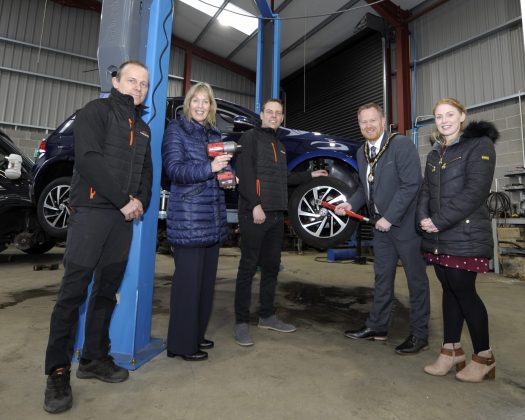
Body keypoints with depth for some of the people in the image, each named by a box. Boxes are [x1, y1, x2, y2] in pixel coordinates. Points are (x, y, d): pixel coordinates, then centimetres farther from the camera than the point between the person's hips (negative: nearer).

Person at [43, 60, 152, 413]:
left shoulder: (143, 128, 21)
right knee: (74, 289, -4)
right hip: (92, 210, -6)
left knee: (108, 290, 10)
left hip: (125, 217, 6)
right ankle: (58, 371, 7)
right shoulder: (97, 111, 1)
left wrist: (141, 202, -2)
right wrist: (123, 200, -14)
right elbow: (89, 159, -13)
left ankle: (95, 357, 22)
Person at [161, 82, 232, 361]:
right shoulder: (176, 129, 1)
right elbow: (174, 169, -11)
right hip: (187, 218, -7)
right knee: (188, 280, -4)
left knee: (207, 280, 11)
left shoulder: (214, 134, 19)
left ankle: (197, 334, 26)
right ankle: (182, 343, 11)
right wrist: (209, 168, -22)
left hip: (213, 218, 7)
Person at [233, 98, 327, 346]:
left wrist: (310, 175, 30)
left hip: (276, 214, 8)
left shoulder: (279, 145, 24)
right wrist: (255, 205, -20)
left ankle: (267, 316, 24)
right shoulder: (250, 137, 0)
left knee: (272, 266, 12)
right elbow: (244, 173, -12)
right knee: (248, 267, -3)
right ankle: (241, 323, 7)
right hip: (254, 213, -7)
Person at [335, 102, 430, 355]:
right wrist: (350, 204, -2)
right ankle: (377, 327, 28)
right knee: (382, 278, 15)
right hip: (381, 225, 7)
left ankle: (419, 334, 21)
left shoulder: (401, 145, -13)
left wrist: (389, 218, -20)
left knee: (416, 279, 6)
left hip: (406, 223, -7)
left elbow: (411, 184, -19)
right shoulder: (362, 152, 9)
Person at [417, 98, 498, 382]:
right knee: (449, 290, 11)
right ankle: (451, 351, 23)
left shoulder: (479, 145, -3)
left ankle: (484, 357, 19)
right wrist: (423, 218, -5)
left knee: (464, 291, -2)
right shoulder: (434, 153, 18)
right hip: (438, 237, 6)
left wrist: (439, 221, -17)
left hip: (466, 235, -6)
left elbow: (475, 191, -14)